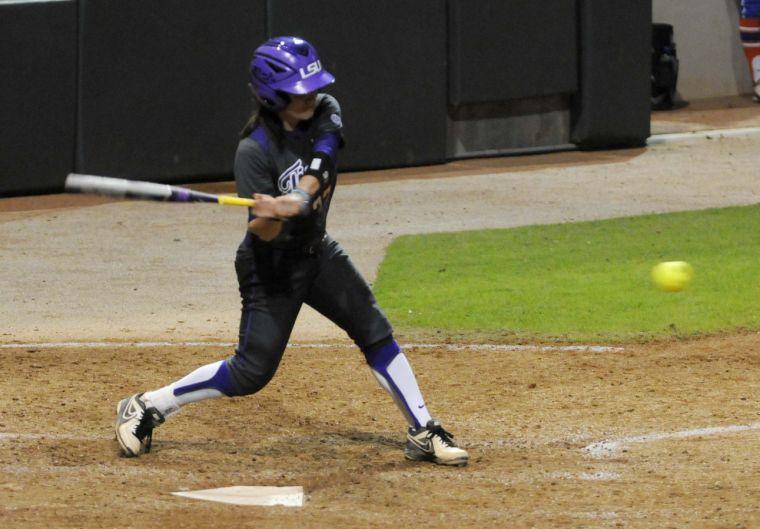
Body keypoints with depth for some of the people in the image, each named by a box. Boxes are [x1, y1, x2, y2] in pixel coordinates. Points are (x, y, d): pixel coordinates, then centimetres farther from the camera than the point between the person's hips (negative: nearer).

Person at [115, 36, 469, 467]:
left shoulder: (325, 114, -7)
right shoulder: (254, 150, -23)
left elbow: (318, 172, -24)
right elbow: (263, 233, -26)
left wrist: (296, 201, -44)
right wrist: (269, 217, -49)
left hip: (318, 252, 6)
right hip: (272, 265, -6)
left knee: (376, 332, -1)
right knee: (253, 372, -6)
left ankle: (424, 433, 6)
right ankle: (146, 407, 6)